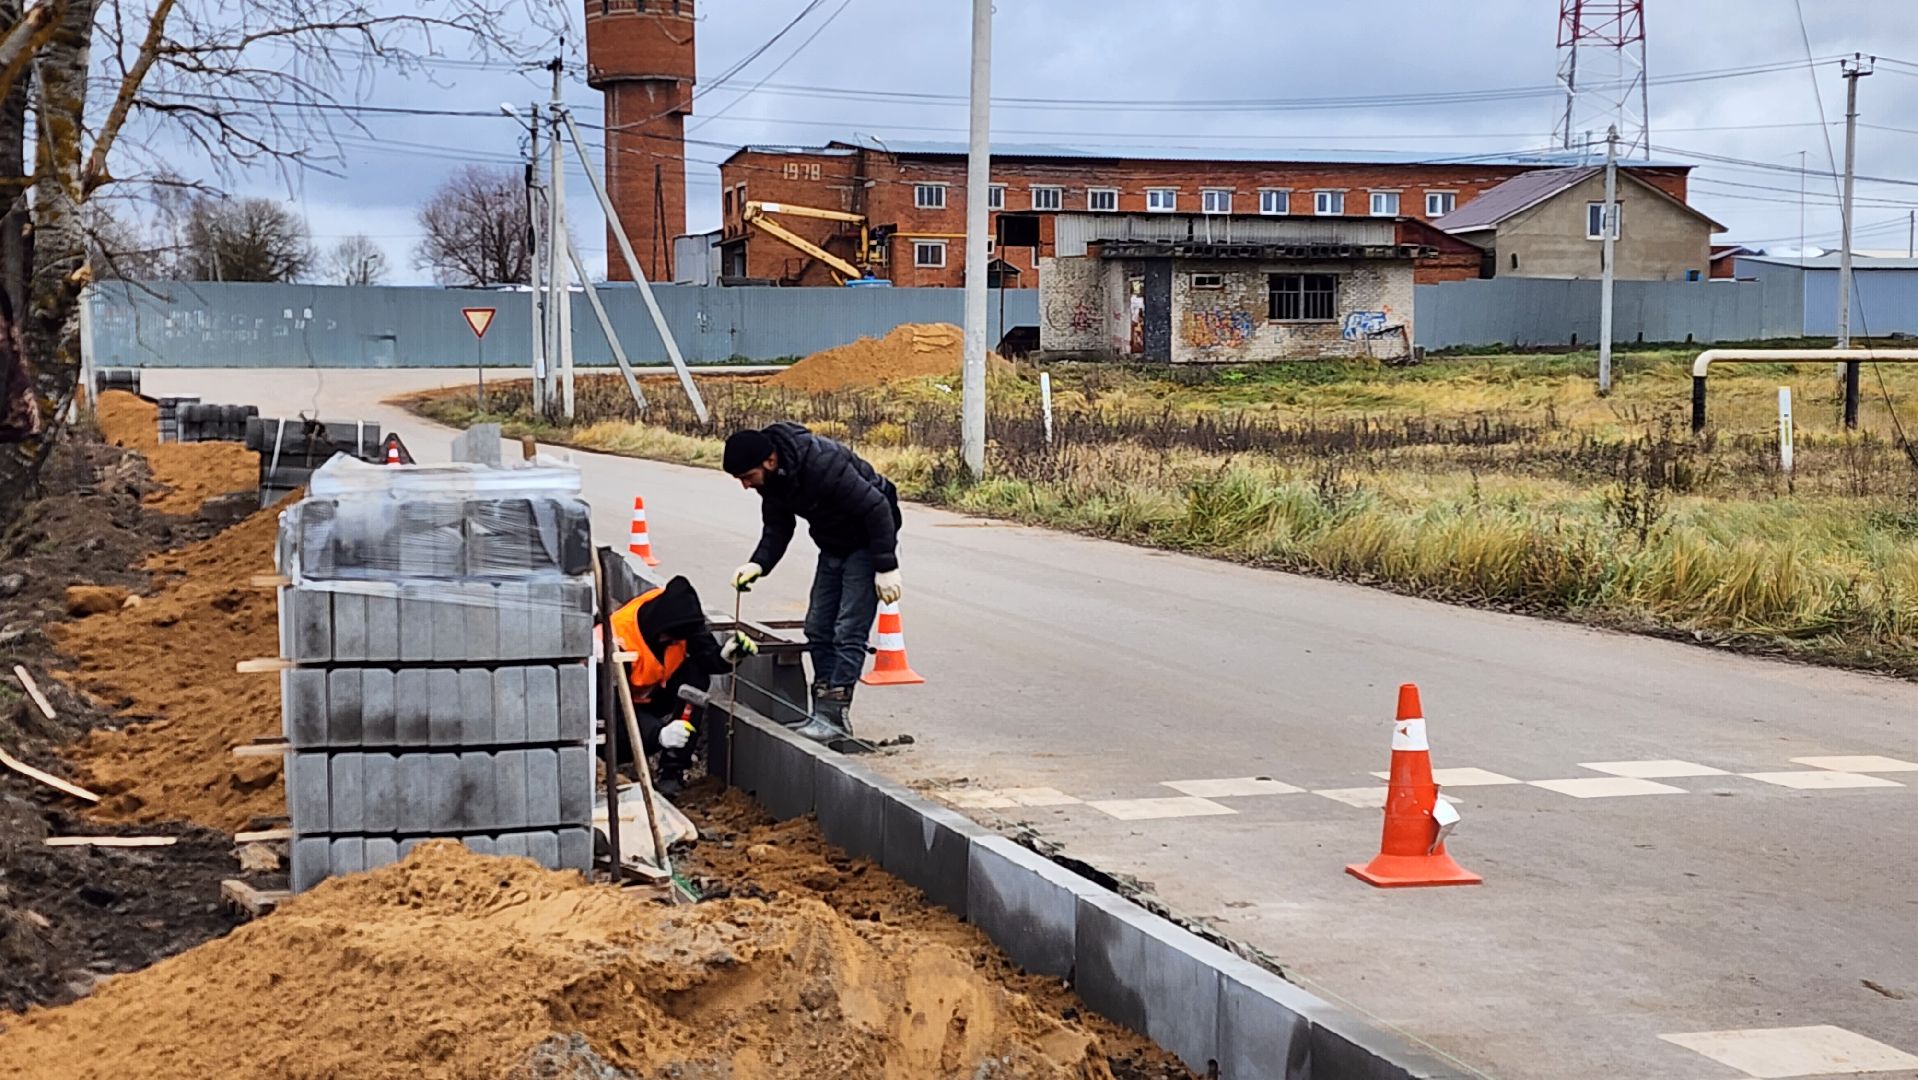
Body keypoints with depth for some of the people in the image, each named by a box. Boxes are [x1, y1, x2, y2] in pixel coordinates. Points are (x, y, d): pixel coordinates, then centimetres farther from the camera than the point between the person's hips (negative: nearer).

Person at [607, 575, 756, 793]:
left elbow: (705, 654, -16)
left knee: (695, 676, -24)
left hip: (653, 693, 5)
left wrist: (724, 656, -41)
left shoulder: (680, 614, -21)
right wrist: (658, 733, -52)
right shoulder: (617, 641, -36)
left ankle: (672, 770, -19)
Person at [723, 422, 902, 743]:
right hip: (833, 547, 9)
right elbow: (777, 528, 4)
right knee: (818, 629, 6)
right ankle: (824, 710, 11)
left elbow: (877, 508, -29)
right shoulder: (771, 477, -7)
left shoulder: (822, 464, -33)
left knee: (848, 631, -13)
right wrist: (758, 564, -16)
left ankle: (834, 715, -12)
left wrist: (886, 567, -27)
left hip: (866, 544, -9)